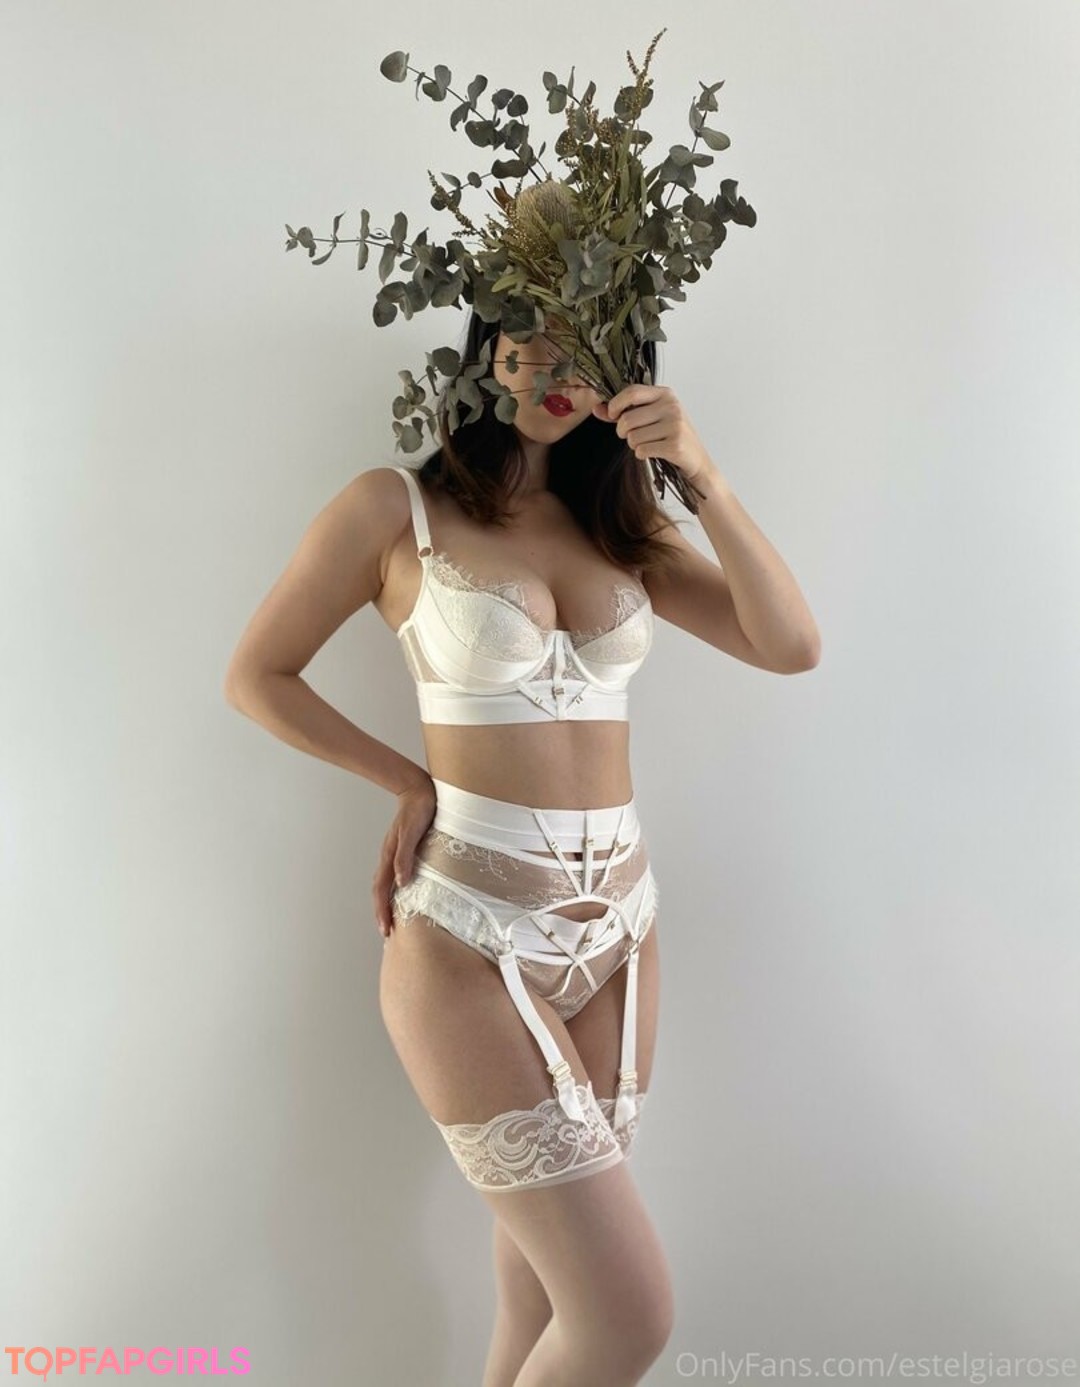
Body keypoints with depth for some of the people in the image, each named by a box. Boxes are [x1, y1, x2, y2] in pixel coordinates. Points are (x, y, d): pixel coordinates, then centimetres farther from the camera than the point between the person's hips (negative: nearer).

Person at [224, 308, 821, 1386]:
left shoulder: (620, 523, 10)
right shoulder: (396, 508, -3)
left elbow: (791, 645, 0)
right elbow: (256, 676, 4)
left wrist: (702, 474, -10)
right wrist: (411, 782, -1)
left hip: (617, 924, 5)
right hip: (472, 936, -5)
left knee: (544, 1289, 15)